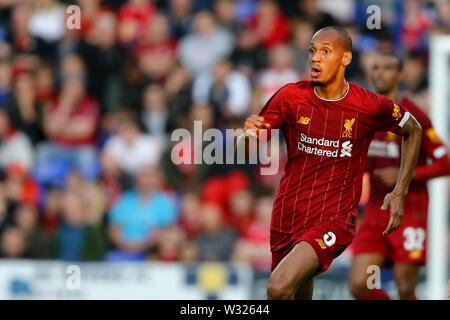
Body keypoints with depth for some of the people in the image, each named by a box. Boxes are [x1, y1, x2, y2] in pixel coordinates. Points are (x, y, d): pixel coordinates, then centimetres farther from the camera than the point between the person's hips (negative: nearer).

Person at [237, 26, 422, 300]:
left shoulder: (371, 106, -6)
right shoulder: (291, 97, -2)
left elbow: (413, 131, 13)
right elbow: (245, 152, 1)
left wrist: (399, 193, 6)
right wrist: (249, 136, -25)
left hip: (334, 220, -4)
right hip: (287, 216, 4)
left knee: (279, 288, -27)